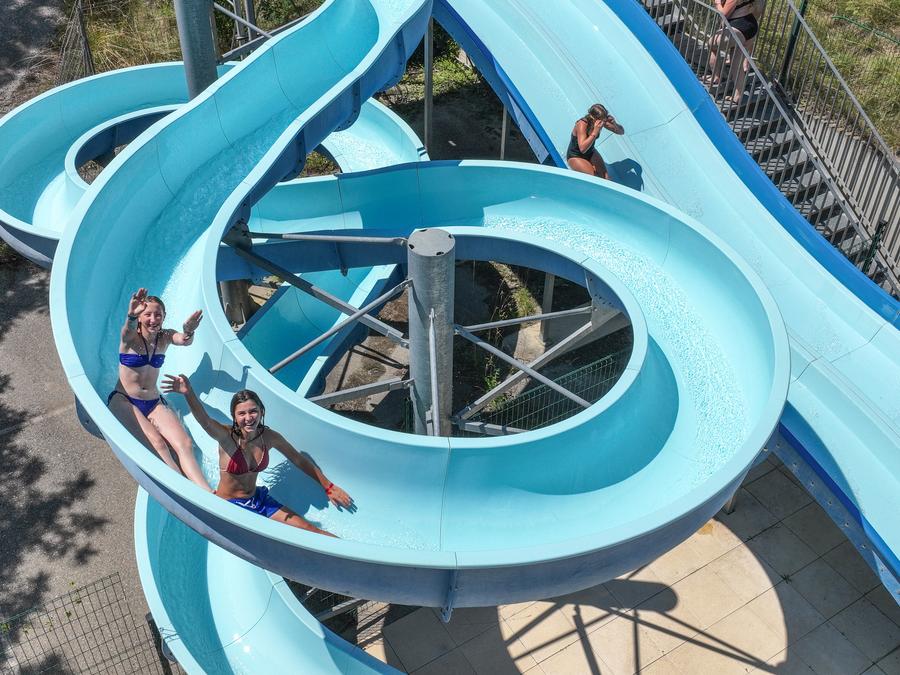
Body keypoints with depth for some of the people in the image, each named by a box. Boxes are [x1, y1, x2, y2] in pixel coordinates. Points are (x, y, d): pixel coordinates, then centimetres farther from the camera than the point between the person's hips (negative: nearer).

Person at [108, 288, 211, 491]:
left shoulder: (165, 336, 4)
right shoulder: (131, 336, -6)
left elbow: (184, 341, -19)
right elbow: (128, 332, -32)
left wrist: (188, 332, -46)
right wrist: (131, 316, -58)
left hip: (154, 403, 3)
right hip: (124, 401, -3)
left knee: (185, 444, -22)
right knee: (156, 443, -30)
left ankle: (210, 495, -37)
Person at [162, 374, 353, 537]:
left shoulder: (269, 437, -7)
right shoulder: (227, 437, -20)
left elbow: (299, 461, 6)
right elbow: (205, 421, -42)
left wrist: (328, 487, 11)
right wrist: (189, 393, -63)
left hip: (257, 498, 5)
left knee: (309, 529, -3)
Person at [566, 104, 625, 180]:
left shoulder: (601, 121, -15)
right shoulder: (582, 125, -32)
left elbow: (621, 132, -7)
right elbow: (582, 148, -43)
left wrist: (614, 124, -29)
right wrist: (595, 132, -45)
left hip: (591, 153, 6)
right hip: (575, 157, -6)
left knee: (605, 178, -10)